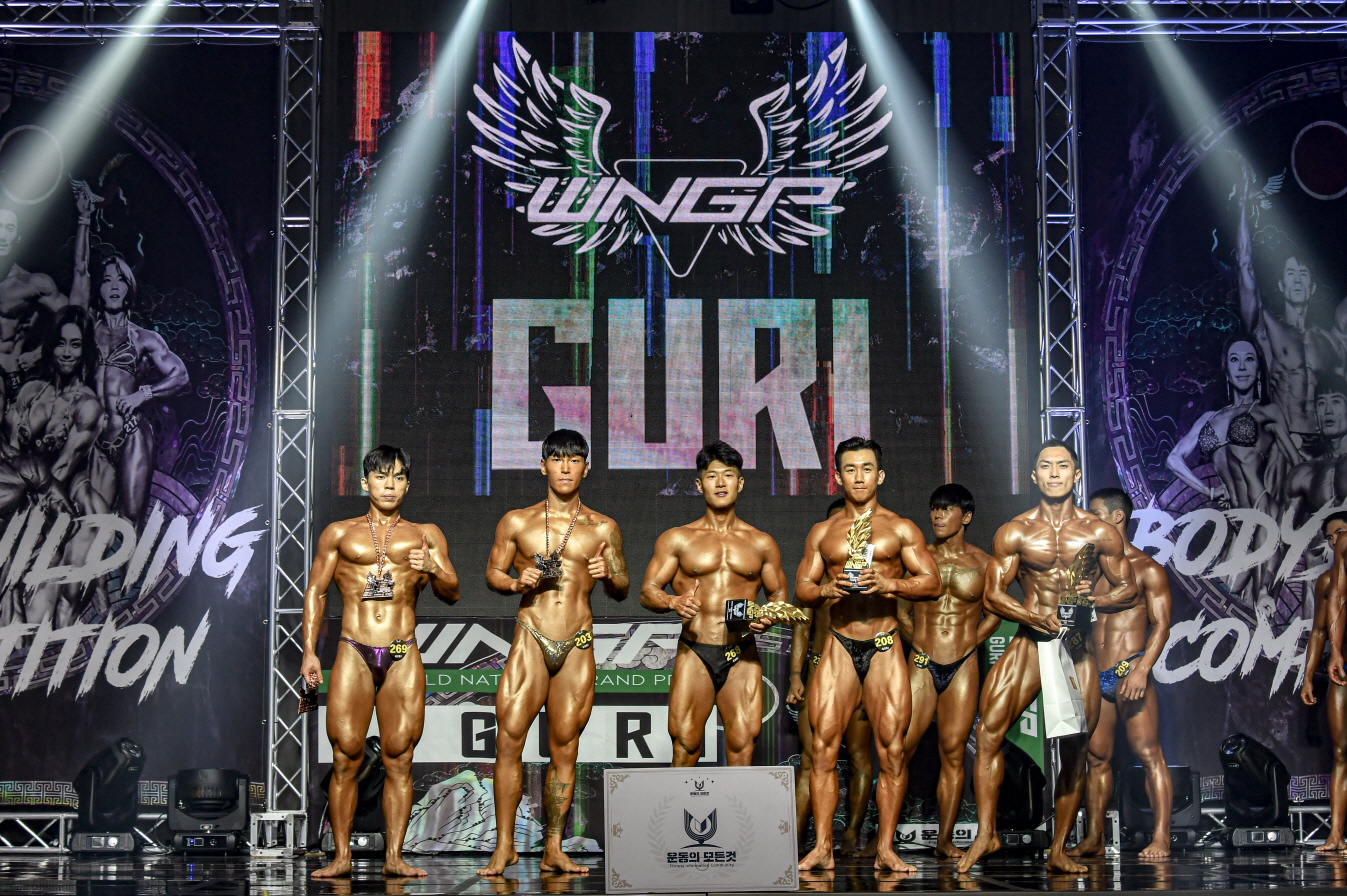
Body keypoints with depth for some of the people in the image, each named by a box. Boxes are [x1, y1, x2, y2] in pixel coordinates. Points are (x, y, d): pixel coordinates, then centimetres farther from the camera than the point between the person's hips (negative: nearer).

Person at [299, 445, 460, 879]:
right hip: (353, 654, 0)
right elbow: (315, 591, 13)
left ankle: (394, 856, 3)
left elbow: (452, 594, 9)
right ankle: (341, 856, 1)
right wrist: (309, 652, 5)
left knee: (398, 758, -1)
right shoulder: (339, 533, 13)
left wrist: (434, 570, -14)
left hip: (404, 657, 1)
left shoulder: (426, 534, 14)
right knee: (346, 757, -4)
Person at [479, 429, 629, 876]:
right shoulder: (517, 522, 8)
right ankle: (504, 845, -2)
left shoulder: (602, 528, 9)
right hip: (530, 641, -1)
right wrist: (515, 583, -6)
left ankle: (553, 850, 10)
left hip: (578, 646, 1)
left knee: (565, 748, 3)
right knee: (508, 739, -10)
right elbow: (492, 571, 15)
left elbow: (621, 591, 14)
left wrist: (609, 574, -8)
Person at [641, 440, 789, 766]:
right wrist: (673, 602, -17)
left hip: (742, 658, 1)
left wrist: (769, 618, -6)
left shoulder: (761, 543, 12)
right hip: (695, 654, -1)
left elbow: (779, 594, 17)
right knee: (685, 742, -5)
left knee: (742, 742, -5)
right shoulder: (677, 539, 8)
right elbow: (648, 592, 5)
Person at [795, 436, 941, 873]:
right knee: (823, 745, -5)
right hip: (838, 646, 2)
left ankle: (885, 850, 1)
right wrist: (826, 590, -10)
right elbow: (801, 587, 12)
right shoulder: (822, 532, 15)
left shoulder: (900, 528, 8)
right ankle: (822, 847, 0)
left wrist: (889, 584, -15)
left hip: (885, 646, -2)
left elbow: (932, 582, 2)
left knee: (891, 748, -5)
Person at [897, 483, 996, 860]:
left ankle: (945, 839, 5)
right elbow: (900, 609, 14)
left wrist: (967, 643, 6)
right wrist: (919, 642, 7)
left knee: (953, 752, 0)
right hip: (921, 663, 0)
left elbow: (994, 613, 15)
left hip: (963, 666, 0)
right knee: (902, 746, -6)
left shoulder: (982, 563, 5)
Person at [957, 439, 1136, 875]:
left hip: (1077, 647, 1)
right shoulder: (1014, 532, 4)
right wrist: (1039, 618, -14)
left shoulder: (1100, 533, 4)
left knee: (1075, 749, 1)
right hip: (1028, 643, 0)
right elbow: (992, 593, 2)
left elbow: (1128, 590, 9)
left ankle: (1059, 850, 11)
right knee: (989, 730, -15)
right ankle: (986, 834, -6)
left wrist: (1091, 598, -13)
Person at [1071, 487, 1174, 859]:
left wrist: (1142, 670, -21)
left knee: (1148, 754, -9)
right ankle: (1093, 839, 10)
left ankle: (1161, 839, -10)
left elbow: (1161, 625, -7)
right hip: (1095, 675, 6)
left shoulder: (1146, 569, 0)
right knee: (1097, 758, 6)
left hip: (1129, 671, -6)